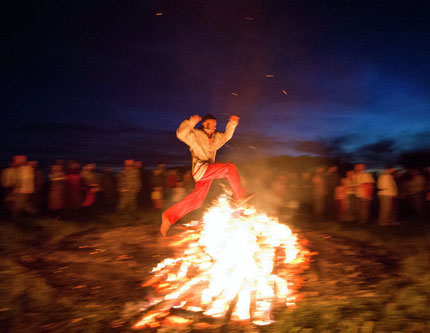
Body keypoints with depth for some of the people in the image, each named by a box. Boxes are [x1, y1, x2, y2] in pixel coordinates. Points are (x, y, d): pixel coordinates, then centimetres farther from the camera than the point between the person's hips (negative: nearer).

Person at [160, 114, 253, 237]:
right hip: (201, 168, -8)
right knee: (230, 168, -16)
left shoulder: (215, 137, 22)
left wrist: (232, 123, 22)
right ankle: (240, 196, -10)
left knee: (195, 201, 4)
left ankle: (169, 216, 8)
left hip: (208, 173, 8)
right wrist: (191, 122, -26)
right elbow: (181, 134, -15)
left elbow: (226, 135, 35)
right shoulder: (196, 135, -1)